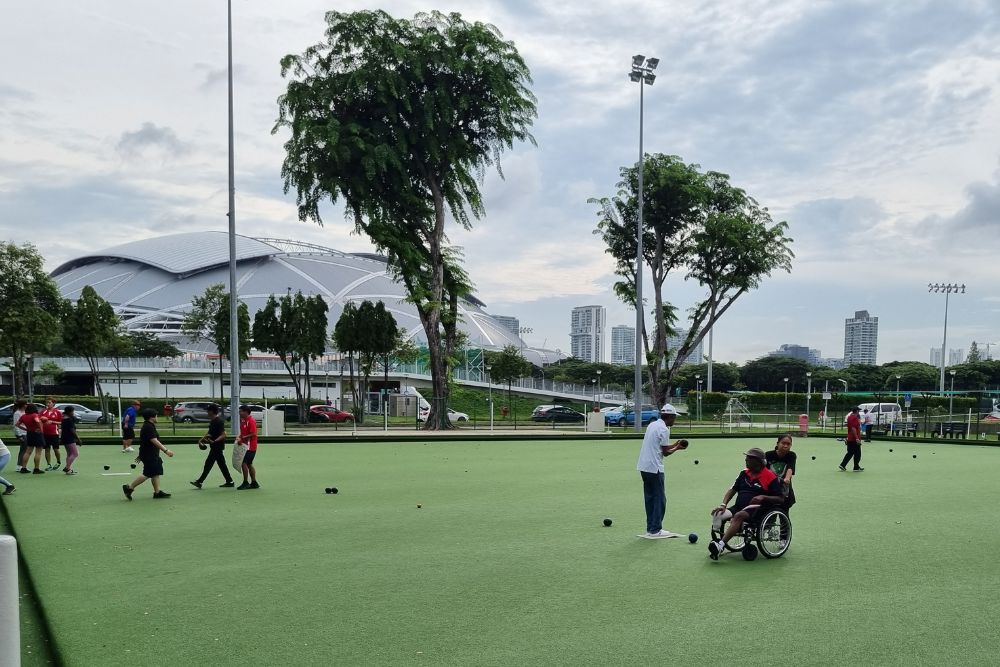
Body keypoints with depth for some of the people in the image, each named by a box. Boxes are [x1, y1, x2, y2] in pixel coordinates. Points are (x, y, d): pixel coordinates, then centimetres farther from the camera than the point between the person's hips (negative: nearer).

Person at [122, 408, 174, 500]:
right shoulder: (149, 427, -19)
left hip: (152, 455, 11)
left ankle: (157, 491, 12)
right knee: (147, 474, -7)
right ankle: (129, 487, 1)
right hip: (149, 455, -11)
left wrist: (141, 455, 28)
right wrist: (166, 450, -28)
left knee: (156, 472, 10)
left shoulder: (148, 426, 14)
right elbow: (154, 441, -26)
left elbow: (143, 441, 22)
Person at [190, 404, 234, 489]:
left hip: (217, 446, -10)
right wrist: (201, 439, 14)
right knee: (221, 464, 11)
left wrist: (214, 441, -32)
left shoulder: (219, 421, -18)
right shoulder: (213, 421, 12)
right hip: (214, 446, 10)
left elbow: (223, 435, -21)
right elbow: (210, 433, 23)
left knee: (208, 463, -7)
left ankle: (200, 482, -4)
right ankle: (229, 481, 15)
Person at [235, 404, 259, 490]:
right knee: (249, 464, 13)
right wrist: (239, 438, 3)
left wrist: (242, 438, -20)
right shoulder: (242, 420, 12)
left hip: (250, 447, -10)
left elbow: (253, 434, -21)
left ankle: (246, 483, -2)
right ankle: (254, 483, 20)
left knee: (244, 463, -10)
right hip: (246, 446, 10)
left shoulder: (251, 421, -16)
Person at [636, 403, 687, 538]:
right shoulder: (664, 429, -13)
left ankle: (650, 528, 16)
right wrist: (677, 448, 6)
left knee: (650, 499, 12)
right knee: (660, 499, -2)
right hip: (654, 468, -9)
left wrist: (674, 445, 13)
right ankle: (655, 530, -1)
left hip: (644, 467, 9)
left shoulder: (652, 425, 13)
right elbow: (665, 452, -10)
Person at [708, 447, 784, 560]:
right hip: (738, 507, 7)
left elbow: (781, 499, -3)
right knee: (717, 514, -20)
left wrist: (763, 497, -18)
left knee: (739, 516, -37)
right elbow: (733, 489, 18)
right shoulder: (744, 472, 17)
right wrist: (723, 504, 2)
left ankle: (720, 545, -47)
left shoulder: (770, 477, -2)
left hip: (755, 509, -7)